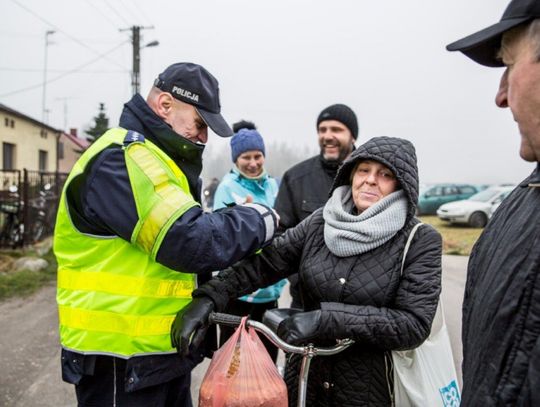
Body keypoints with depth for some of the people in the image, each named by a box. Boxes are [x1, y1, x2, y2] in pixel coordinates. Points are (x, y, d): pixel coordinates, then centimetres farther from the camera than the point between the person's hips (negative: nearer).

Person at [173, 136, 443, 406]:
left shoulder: (421, 241, -12)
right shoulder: (320, 223, -3)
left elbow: (415, 324, -19)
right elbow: (264, 262, -9)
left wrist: (327, 318, -27)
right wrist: (208, 298, -23)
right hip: (306, 376, 3)